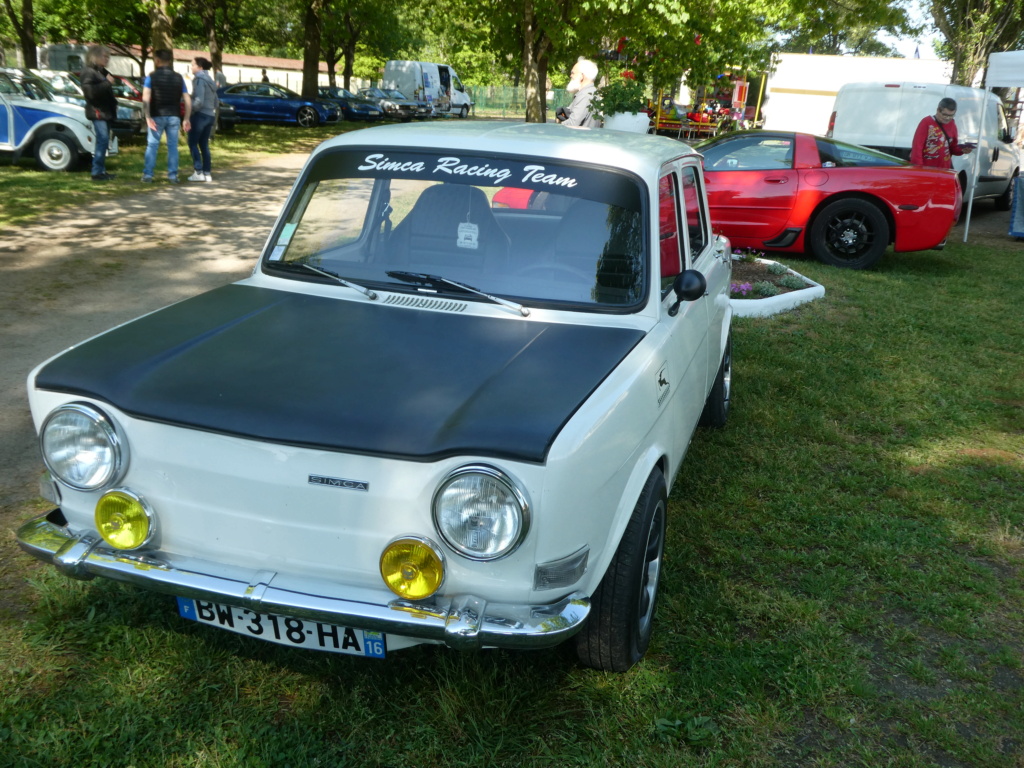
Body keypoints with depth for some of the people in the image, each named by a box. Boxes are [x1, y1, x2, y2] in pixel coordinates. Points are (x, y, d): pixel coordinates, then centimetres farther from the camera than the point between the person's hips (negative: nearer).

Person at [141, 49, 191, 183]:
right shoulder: (178, 78, 7)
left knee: (152, 145, 4)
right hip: (174, 117, 2)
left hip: (157, 116, -2)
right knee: (173, 146, 6)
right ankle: (173, 175, 4)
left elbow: (146, 98, -14)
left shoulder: (151, 77, -3)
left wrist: (148, 117, -15)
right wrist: (186, 119, 4)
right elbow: (187, 100, 3)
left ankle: (148, 174, 1)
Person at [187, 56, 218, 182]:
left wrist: (190, 110, -6)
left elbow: (198, 101, -19)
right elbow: (215, 102, 17)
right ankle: (207, 173, 8)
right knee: (204, 145, 11)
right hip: (210, 115, 8)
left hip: (200, 115, -8)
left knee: (192, 143, -1)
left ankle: (199, 172, -6)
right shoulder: (210, 80, 15)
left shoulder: (199, 79, -11)